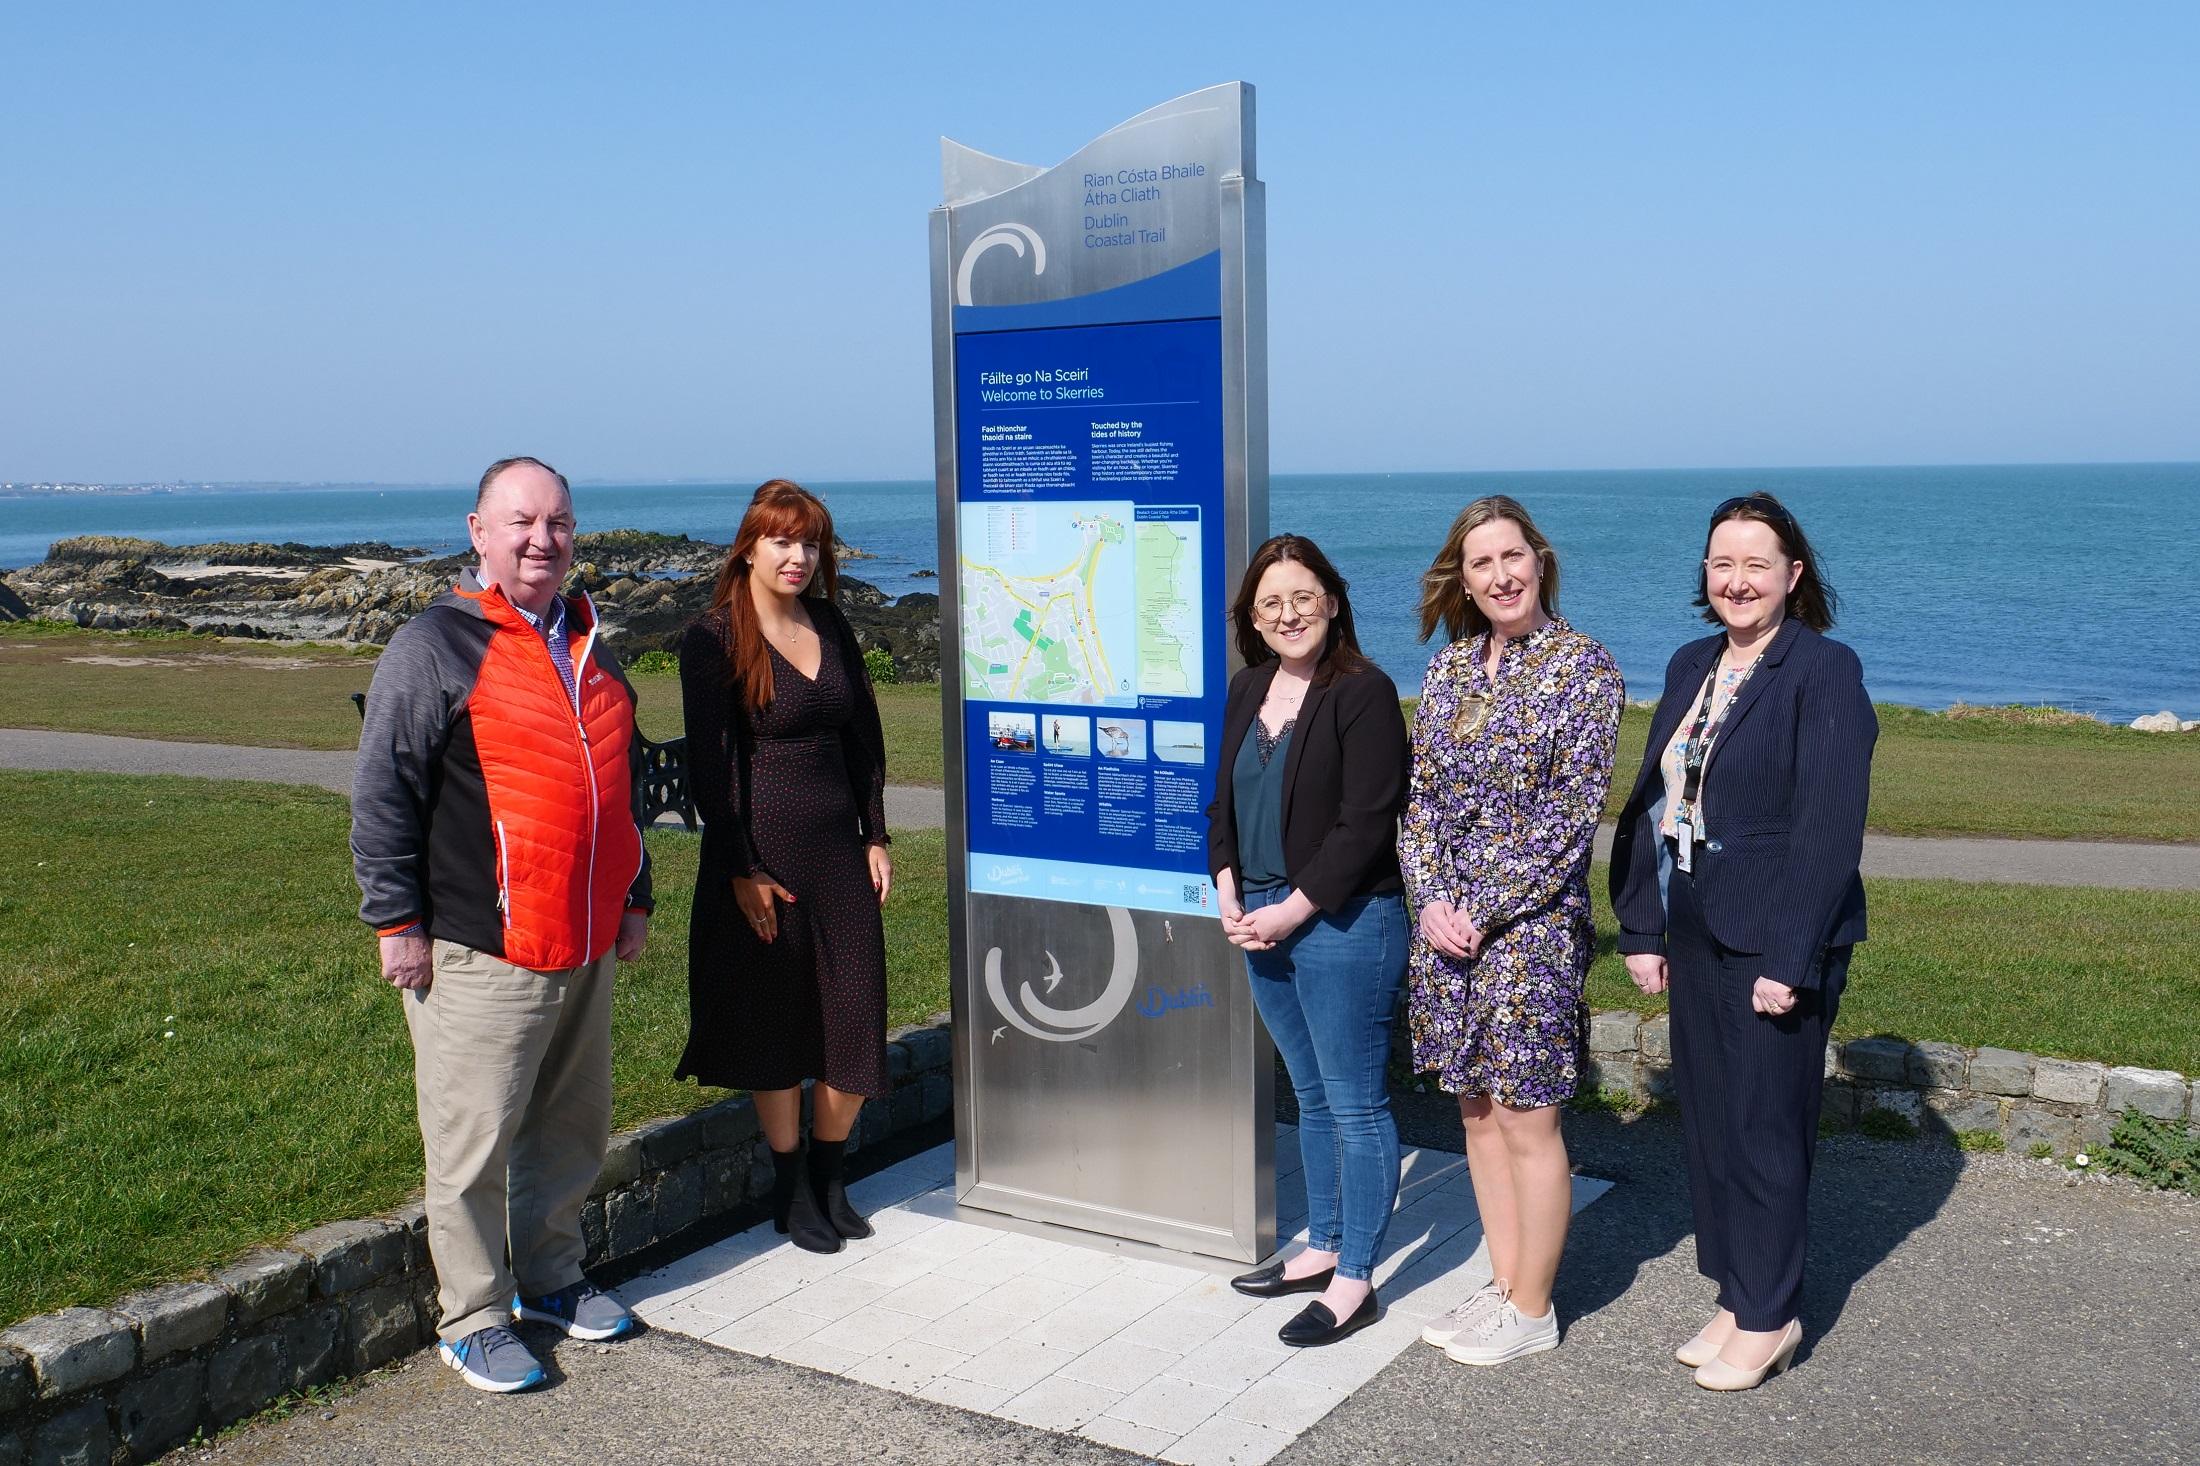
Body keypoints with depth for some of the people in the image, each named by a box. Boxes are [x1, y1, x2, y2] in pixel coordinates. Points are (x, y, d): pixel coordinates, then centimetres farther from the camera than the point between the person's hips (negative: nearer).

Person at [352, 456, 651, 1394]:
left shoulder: (585, 645, 14)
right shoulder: (435, 646, -6)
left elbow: (622, 782, 23)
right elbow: (382, 795, -8)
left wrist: (634, 896, 21)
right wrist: (397, 921, -10)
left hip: (585, 947, 7)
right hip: (480, 956, -6)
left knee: (572, 1130, 16)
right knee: (473, 1143, 0)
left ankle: (551, 1278, 33)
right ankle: (470, 1320, 15)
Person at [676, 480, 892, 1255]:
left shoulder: (832, 627, 9)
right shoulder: (714, 638, -8)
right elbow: (711, 762, -11)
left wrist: (875, 837, 9)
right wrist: (741, 871, -14)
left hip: (839, 849, 5)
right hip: (761, 855, -5)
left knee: (857, 1017, 5)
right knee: (773, 1020, 6)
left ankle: (830, 1178, 23)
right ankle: (790, 1189, 21)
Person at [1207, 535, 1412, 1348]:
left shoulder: (1364, 693, -12)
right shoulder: (1248, 691, 11)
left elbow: (1364, 825, -17)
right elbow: (1224, 800, 15)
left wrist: (1293, 910, -17)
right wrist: (1230, 895, 1)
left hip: (1343, 923, -8)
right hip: (1262, 922, 8)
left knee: (1355, 1103, 2)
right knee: (1311, 1097, 19)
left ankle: (1355, 1281, 12)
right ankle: (1323, 1248, 32)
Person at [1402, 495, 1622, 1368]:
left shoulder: (1583, 668, -8)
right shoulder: (1449, 667, 9)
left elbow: (1572, 813, -12)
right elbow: (1420, 795, 9)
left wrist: (1486, 910, -14)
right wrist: (1433, 900, -5)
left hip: (1532, 922, -6)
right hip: (1445, 921, 6)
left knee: (1527, 1121, 1)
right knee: (1477, 1109, 13)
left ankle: (1532, 1311, 15)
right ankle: (1505, 1282, 27)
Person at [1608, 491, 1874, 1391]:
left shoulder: (1824, 671, -11)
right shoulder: (1692, 666, 11)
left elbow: (1828, 827, -16)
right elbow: (1650, 801, 13)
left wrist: (1788, 960, -19)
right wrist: (1642, 927, 8)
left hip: (1774, 945, -7)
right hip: (1695, 936, 7)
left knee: (1763, 1125, 2)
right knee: (1706, 1120, 13)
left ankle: (1767, 1320, 18)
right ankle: (1737, 1298, 27)